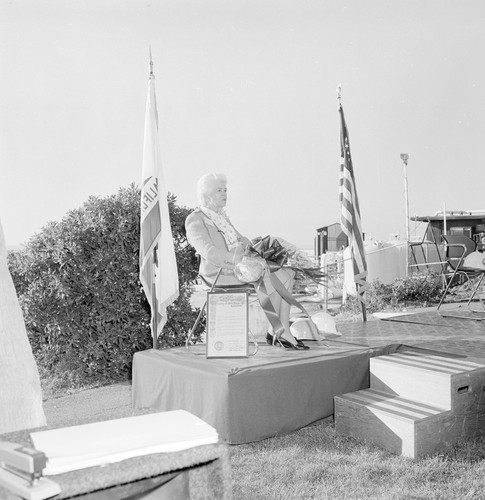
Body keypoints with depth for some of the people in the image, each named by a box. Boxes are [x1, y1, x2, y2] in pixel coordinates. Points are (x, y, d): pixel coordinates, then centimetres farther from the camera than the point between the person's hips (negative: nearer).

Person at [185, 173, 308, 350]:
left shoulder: (221, 216, 20)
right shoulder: (195, 221, -9)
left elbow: (239, 239, 22)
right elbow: (209, 252, -22)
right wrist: (238, 261, -25)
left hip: (239, 265, 9)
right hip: (221, 272, -9)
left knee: (289, 272, -8)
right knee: (280, 279, -17)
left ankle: (284, 332, -11)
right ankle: (275, 331, -2)